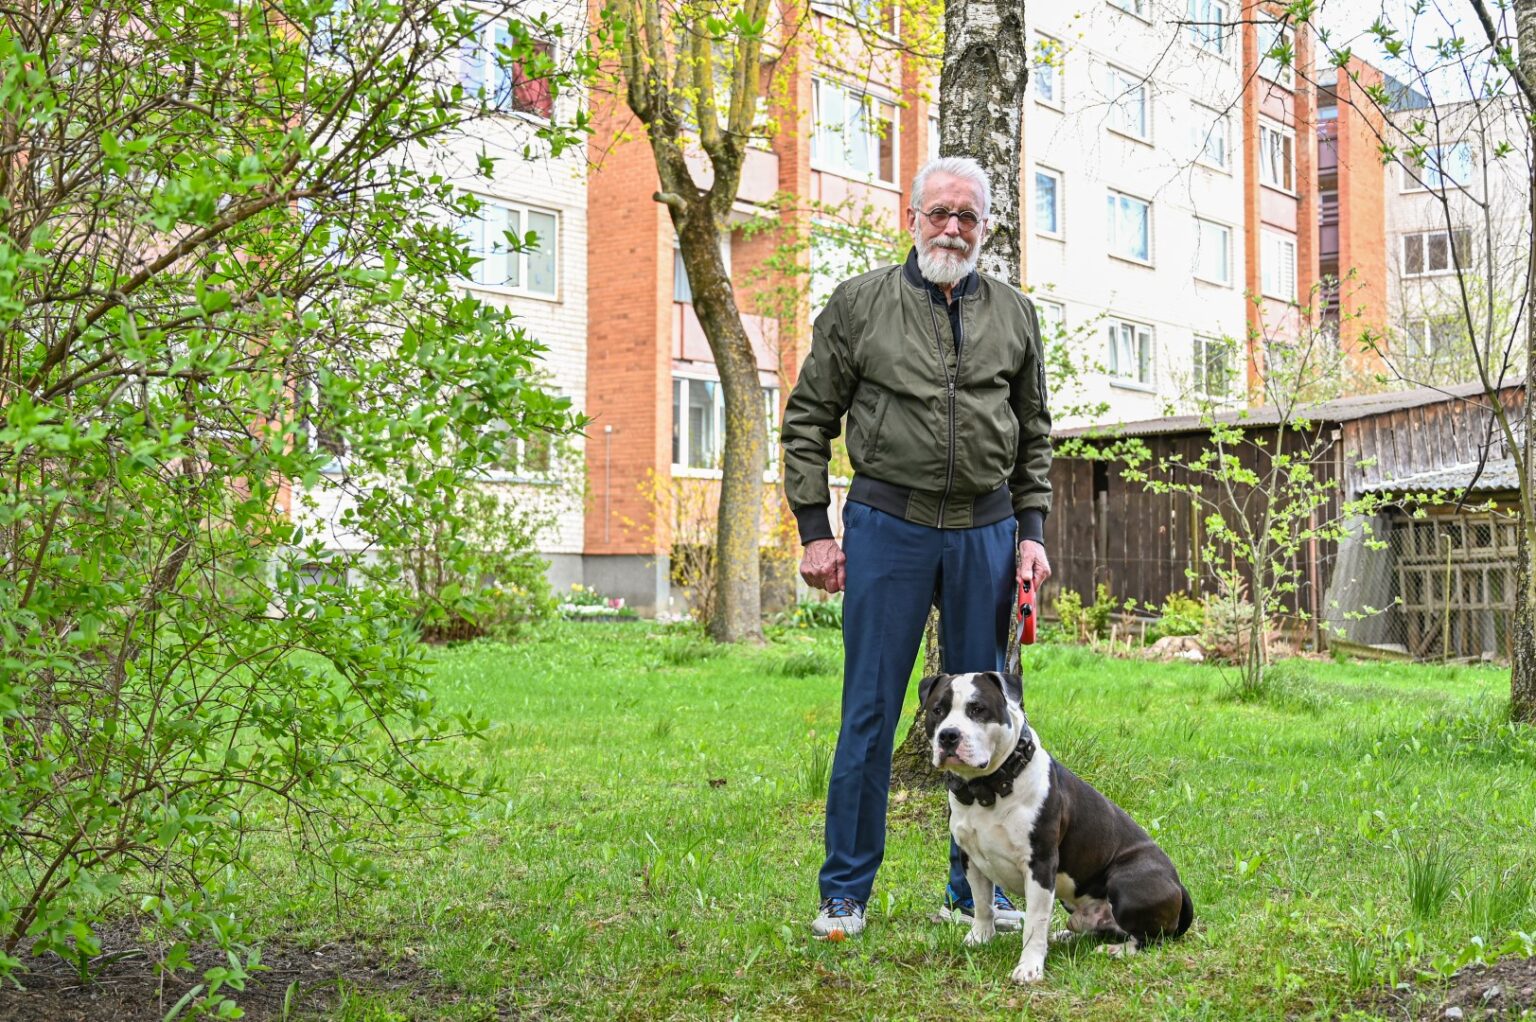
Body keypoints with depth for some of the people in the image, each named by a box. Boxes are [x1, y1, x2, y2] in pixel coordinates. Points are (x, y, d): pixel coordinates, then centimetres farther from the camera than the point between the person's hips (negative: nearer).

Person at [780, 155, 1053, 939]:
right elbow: (809, 419, 3)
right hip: (886, 526, -3)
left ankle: (977, 892, 21)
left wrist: (1032, 533, 6)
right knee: (869, 713, 0)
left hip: (984, 531, 3)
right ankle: (846, 892, 12)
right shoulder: (860, 304, 1)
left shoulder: (1014, 314, 10)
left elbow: (1034, 435, 15)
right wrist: (814, 530, -4)